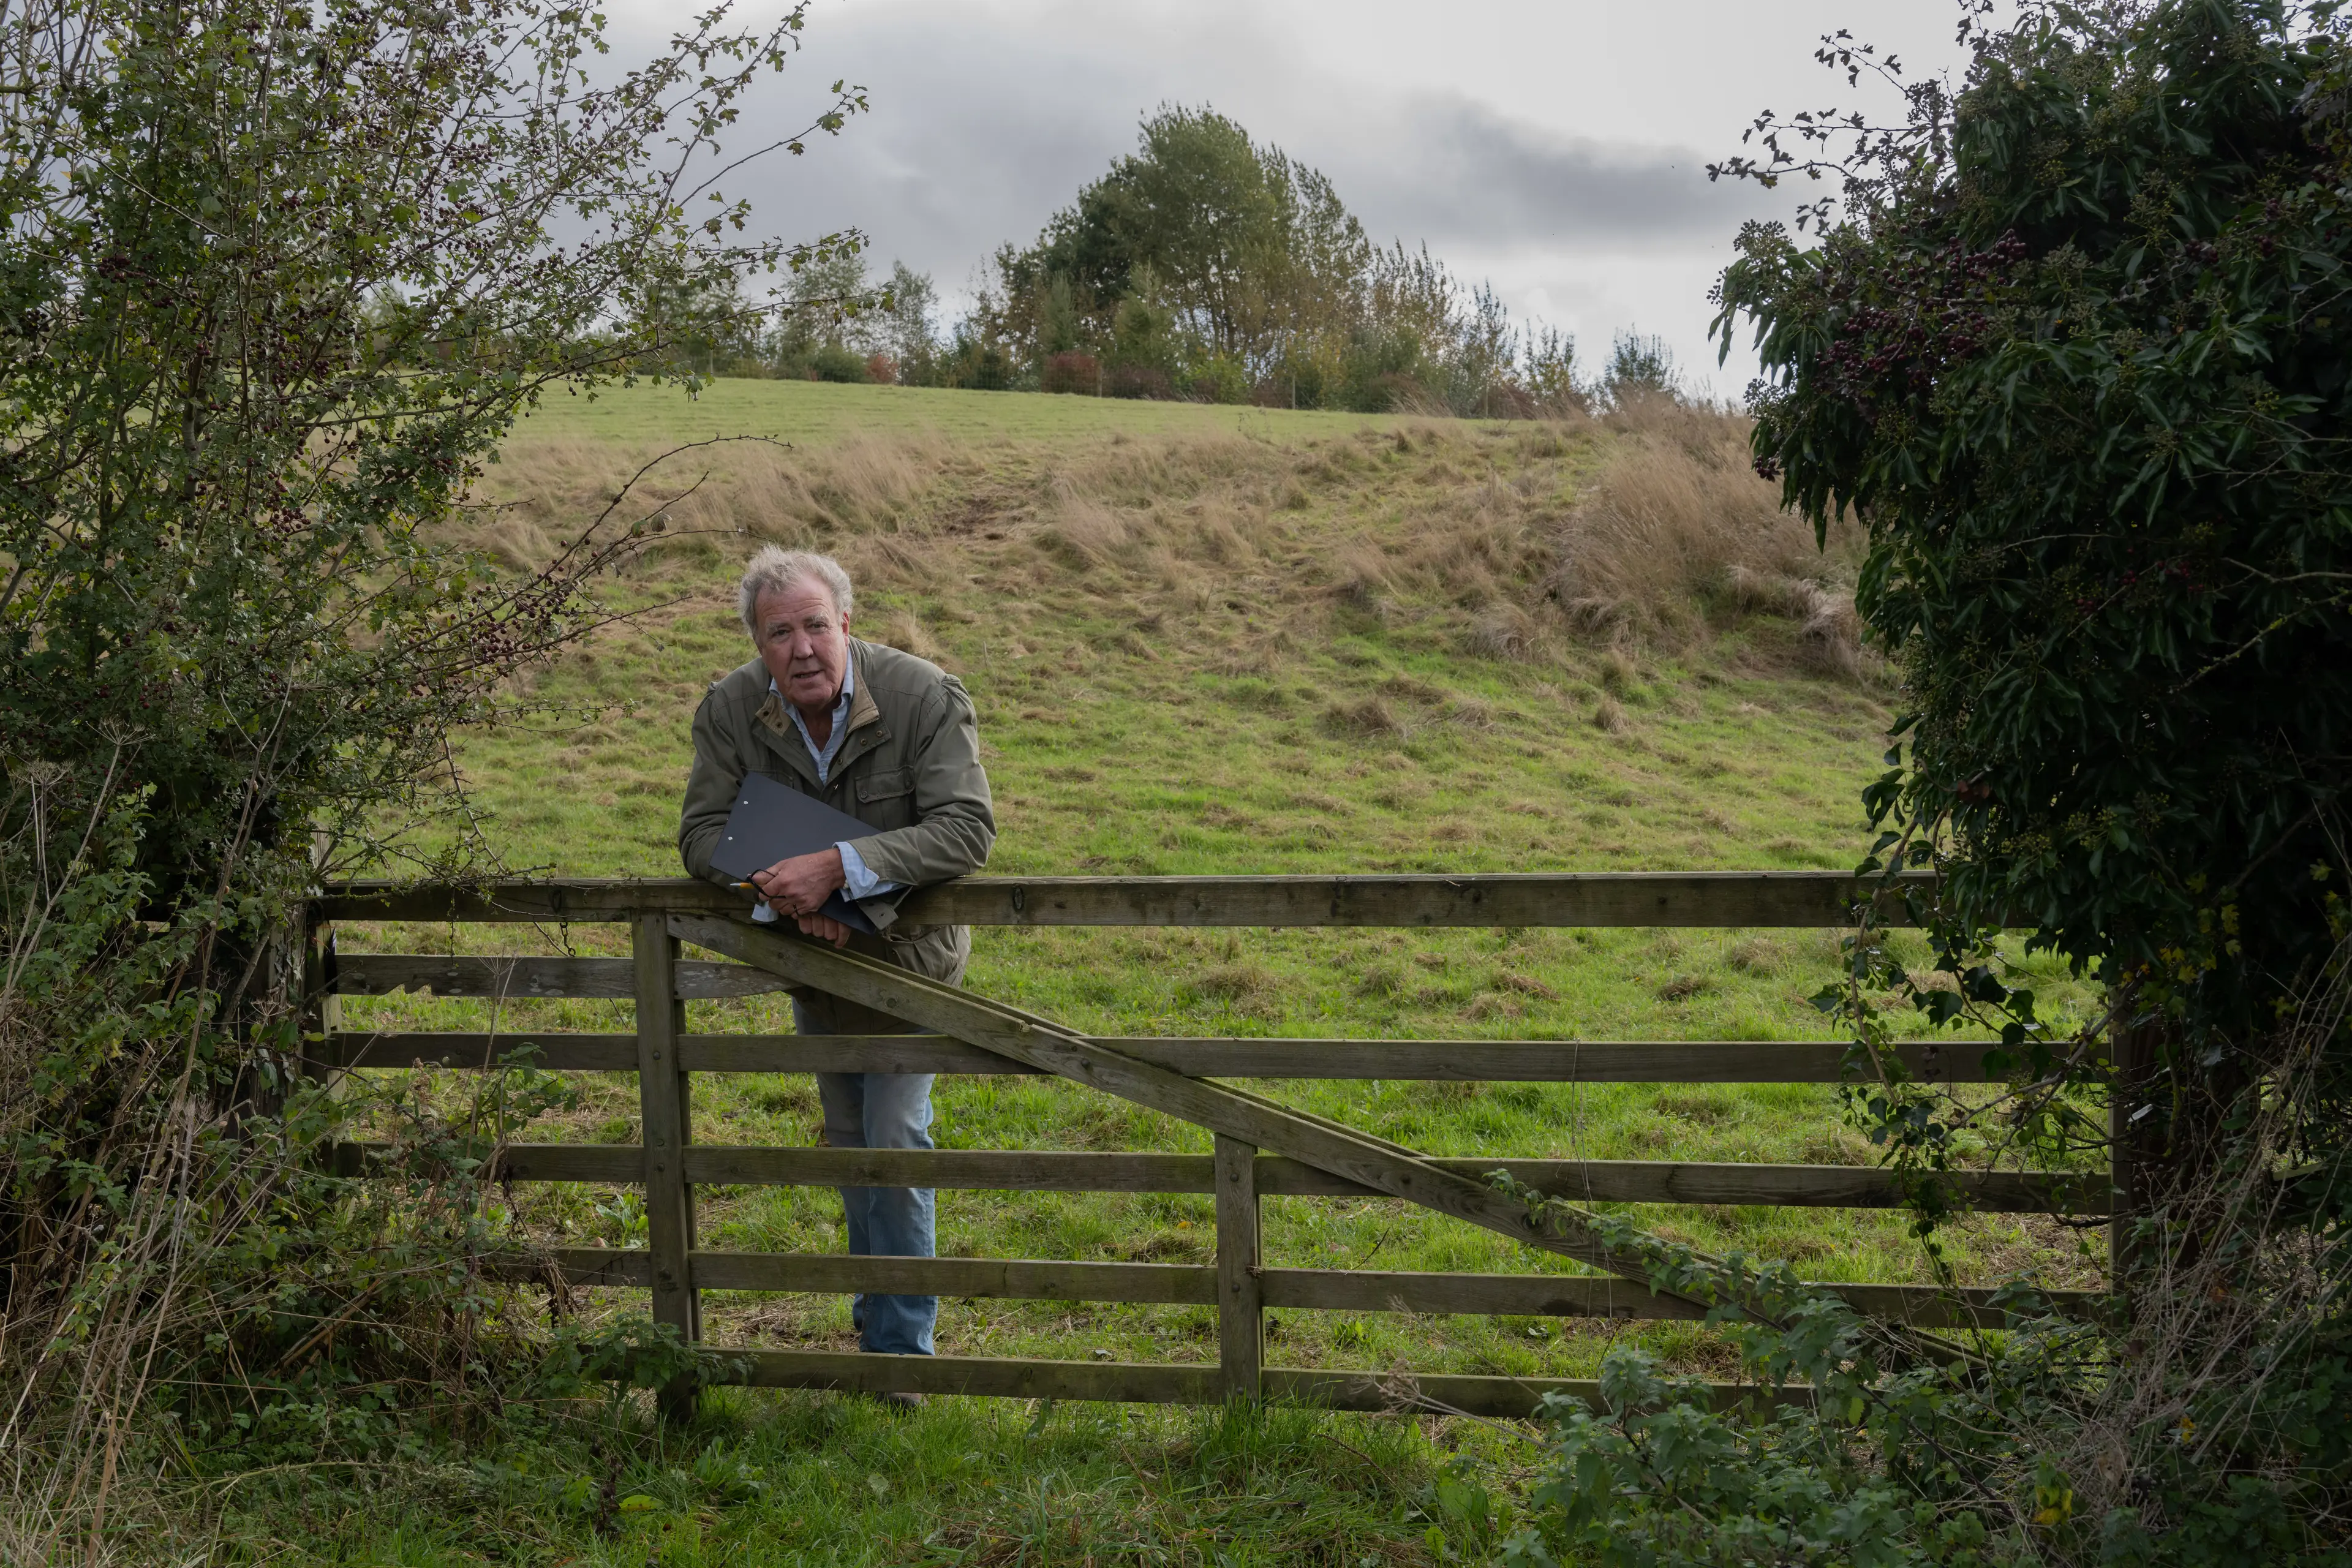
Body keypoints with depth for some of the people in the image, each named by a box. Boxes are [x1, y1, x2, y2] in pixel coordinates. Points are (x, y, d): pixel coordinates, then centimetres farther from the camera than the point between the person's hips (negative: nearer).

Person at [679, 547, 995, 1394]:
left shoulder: (925, 696, -26)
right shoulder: (730, 709, -15)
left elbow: (967, 828, -31)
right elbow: (703, 832, -11)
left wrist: (837, 867, -41)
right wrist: (782, 887, -31)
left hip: (905, 948, -4)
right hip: (812, 947, 4)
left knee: (895, 1137, -11)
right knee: (846, 1140, 17)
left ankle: (902, 1344, 1)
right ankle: (876, 1315, 35)